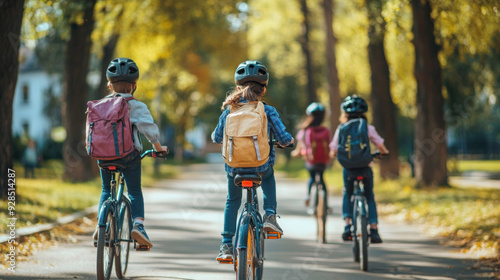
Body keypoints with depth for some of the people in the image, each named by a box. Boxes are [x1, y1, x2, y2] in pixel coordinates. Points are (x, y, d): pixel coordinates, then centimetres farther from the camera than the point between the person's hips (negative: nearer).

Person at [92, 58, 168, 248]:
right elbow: (150, 130, -9)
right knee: (135, 192, 9)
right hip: (129, 155, -3)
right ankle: (138, 224, -12)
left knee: (106, 190, 20)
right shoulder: (136, 106, -6)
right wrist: (158, 147, 8)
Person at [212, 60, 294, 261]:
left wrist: (215, 135, 28)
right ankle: (270, 215, 18)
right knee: (268, 177, 36)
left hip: (234, 167, 1)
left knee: (232, 201, 26)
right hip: (261, 166, -1)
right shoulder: (268, 112, -8)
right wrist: (289, 140, 15)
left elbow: (217, 138, 4)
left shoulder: (229, 110, -4)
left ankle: (227, 245, 19)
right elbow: (284, 139, -9)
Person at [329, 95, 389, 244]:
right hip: (365, 168, 0)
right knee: (370, 197, 16)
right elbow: (380, 145, -2)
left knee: (347, 195, 23)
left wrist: (334, 154, 27)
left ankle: (348, 225, 6)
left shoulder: (341, 129, 3)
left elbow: (333, 151, 3)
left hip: (348, 168, 0)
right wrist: (383, 152, 21)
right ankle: (374, 230, 7)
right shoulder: (368, 128, 2)